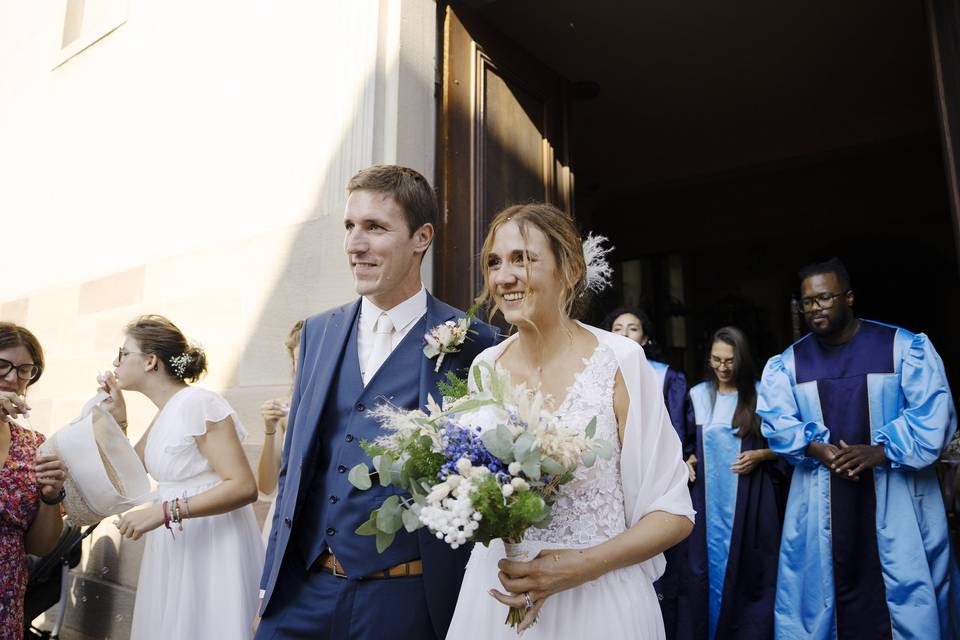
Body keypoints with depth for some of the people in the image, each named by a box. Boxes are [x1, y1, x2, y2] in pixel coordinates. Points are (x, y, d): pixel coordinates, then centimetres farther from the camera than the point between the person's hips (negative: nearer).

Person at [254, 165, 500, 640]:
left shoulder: (471, 345, -12)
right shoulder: (318, 332, 4)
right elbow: (293, 464, 9)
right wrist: (271, 581, 11)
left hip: (402, 600, -3)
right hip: (300, 591, 4)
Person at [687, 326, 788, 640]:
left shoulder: (759, 394, -4)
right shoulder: (698, 395, 4)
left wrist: (759, 455, -15)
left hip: (749, 499, -2)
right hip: (710, 497, 2)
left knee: (748, 568, 4)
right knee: (713, 565, 9)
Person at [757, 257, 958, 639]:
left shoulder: (907, 347, 0)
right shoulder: (786, 363, 5)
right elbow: (775, 421, -4)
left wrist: (879, 451, -21)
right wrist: (816, 449, -21)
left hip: (897, 498, -1)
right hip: (822, 503, 2)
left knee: (909, 595, 6)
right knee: (822, 591, 7)